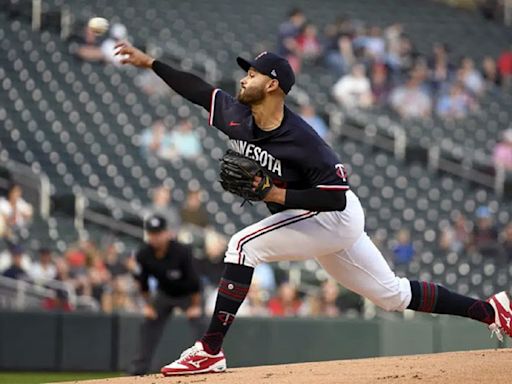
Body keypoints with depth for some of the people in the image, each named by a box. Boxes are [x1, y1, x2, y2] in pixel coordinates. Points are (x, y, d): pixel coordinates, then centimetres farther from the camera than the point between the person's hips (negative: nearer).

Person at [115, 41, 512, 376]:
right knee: (394, 294, 15)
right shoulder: (237, 117, -5)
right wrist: (150, 62, 8)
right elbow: (199, 88, 9)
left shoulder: (302, 140, -28)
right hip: (315, 224, 9)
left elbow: (336, 197, -28)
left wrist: (277, 194, -32)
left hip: (337, 219, -9)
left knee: (243, 245, -23)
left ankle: (210, 351, -23)